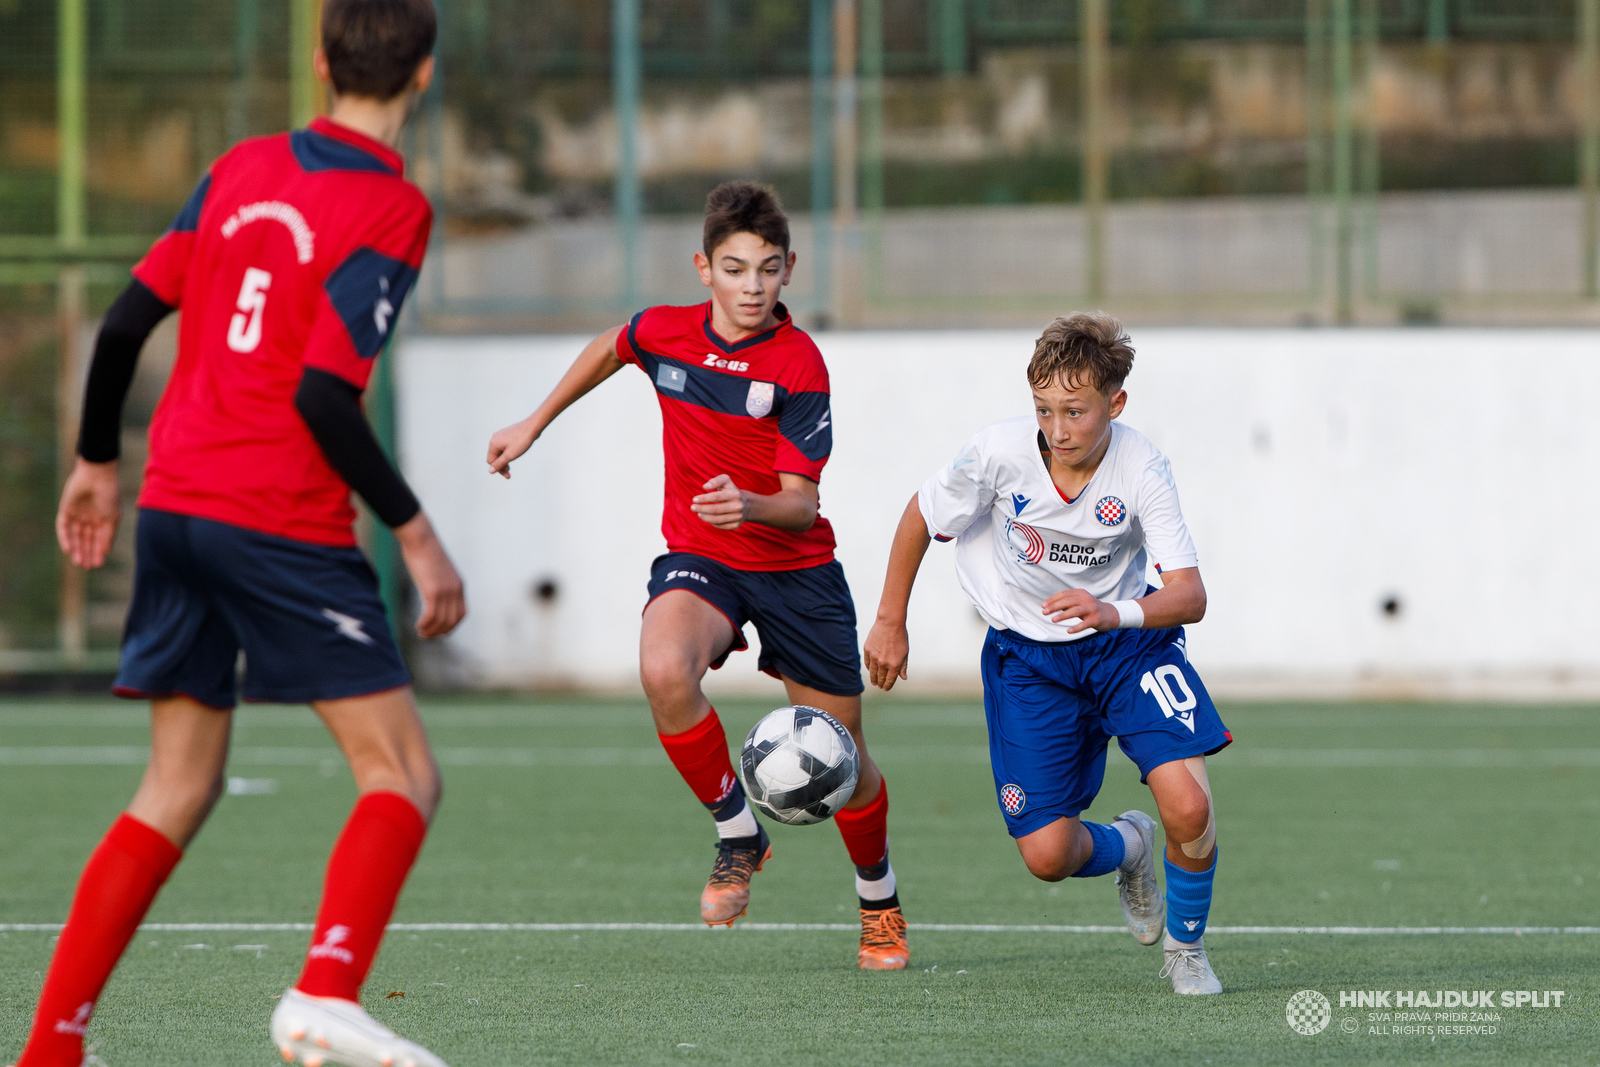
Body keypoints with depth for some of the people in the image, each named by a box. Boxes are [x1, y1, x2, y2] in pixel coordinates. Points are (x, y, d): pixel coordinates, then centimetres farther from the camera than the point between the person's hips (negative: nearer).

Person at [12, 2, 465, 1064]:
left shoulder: (240, 169, 10)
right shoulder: (392, 210, -9)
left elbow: (126, 320, 10)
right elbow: (323, 394, -16)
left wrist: (98, 462, 23)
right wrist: (416, 535, -11)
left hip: (173, 508, 7)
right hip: (284, 527, -7)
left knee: (178, 789, 13)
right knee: (404, 777, 0)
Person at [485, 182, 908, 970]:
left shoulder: (797, 363, -16)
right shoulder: (665, 333, -5)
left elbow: (802, 503, -19)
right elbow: (612, 348, 22)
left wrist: (752, 507, -40)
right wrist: (535, 424, 25)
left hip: (795, 568, -2)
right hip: (697, 559, 2)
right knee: (664, 670, -34)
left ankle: (879, 902, 37)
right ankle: (738, 836, -11)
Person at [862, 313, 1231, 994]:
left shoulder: (1142, 470, -22)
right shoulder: (1001, 452, -21)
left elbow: (1190, 595, -28)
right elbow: (922, 516, -1)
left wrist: (1117, 613, -47)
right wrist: (890, 622, 5)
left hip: (1127, 639, -1)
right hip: (1028, 655, 1)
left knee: (1188, 808, -21)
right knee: (1047, 855, -9)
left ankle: (1187, 945, 9)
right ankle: (1124, 848, 29)